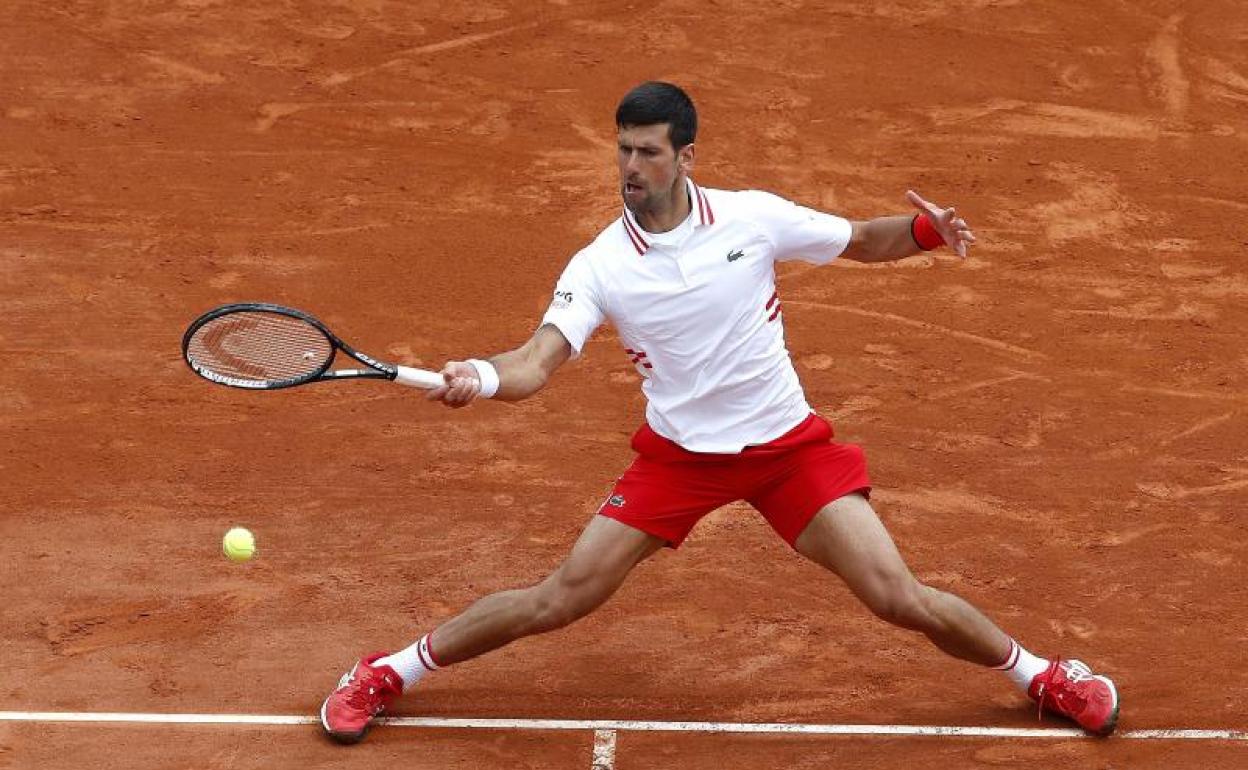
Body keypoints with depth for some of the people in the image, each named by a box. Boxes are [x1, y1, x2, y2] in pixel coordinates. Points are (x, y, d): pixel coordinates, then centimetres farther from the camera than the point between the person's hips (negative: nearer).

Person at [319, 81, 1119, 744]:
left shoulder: (753, 217, -9)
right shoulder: (599, 267, -11)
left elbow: (862, 240, 5)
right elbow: (538, 362, -23)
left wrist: (924, 229, -17)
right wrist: (482, 377, -46)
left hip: (789, 445, 0)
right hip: (678, 454, 0)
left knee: (901, 600, -8)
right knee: (557, 601, -5)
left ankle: (1040, 674, 18)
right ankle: (386, 676, 13)